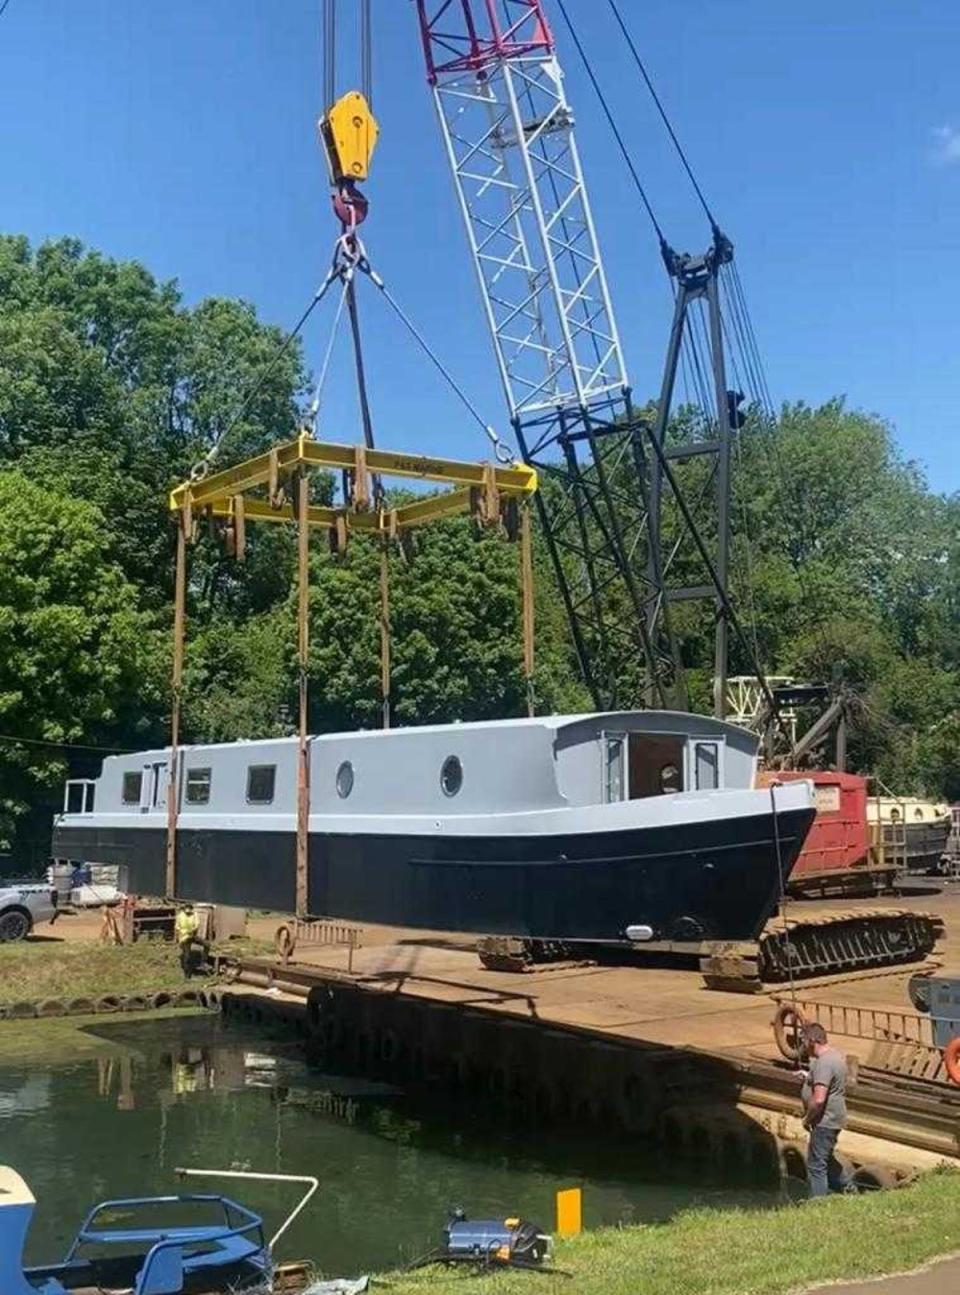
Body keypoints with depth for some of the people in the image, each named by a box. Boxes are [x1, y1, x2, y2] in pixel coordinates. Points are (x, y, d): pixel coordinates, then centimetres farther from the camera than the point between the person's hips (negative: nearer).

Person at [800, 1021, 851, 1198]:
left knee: (816, 1165, -3)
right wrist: (810, 1076, 17)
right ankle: (847, 1188, 34)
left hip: (825, 1121, -10)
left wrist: (807, 1118, -16)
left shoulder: (824, 1063, -25)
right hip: (833, 1118, 10)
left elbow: (819, 1100, -30)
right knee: (826, 1158, 25)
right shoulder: (836, 1055, 8)